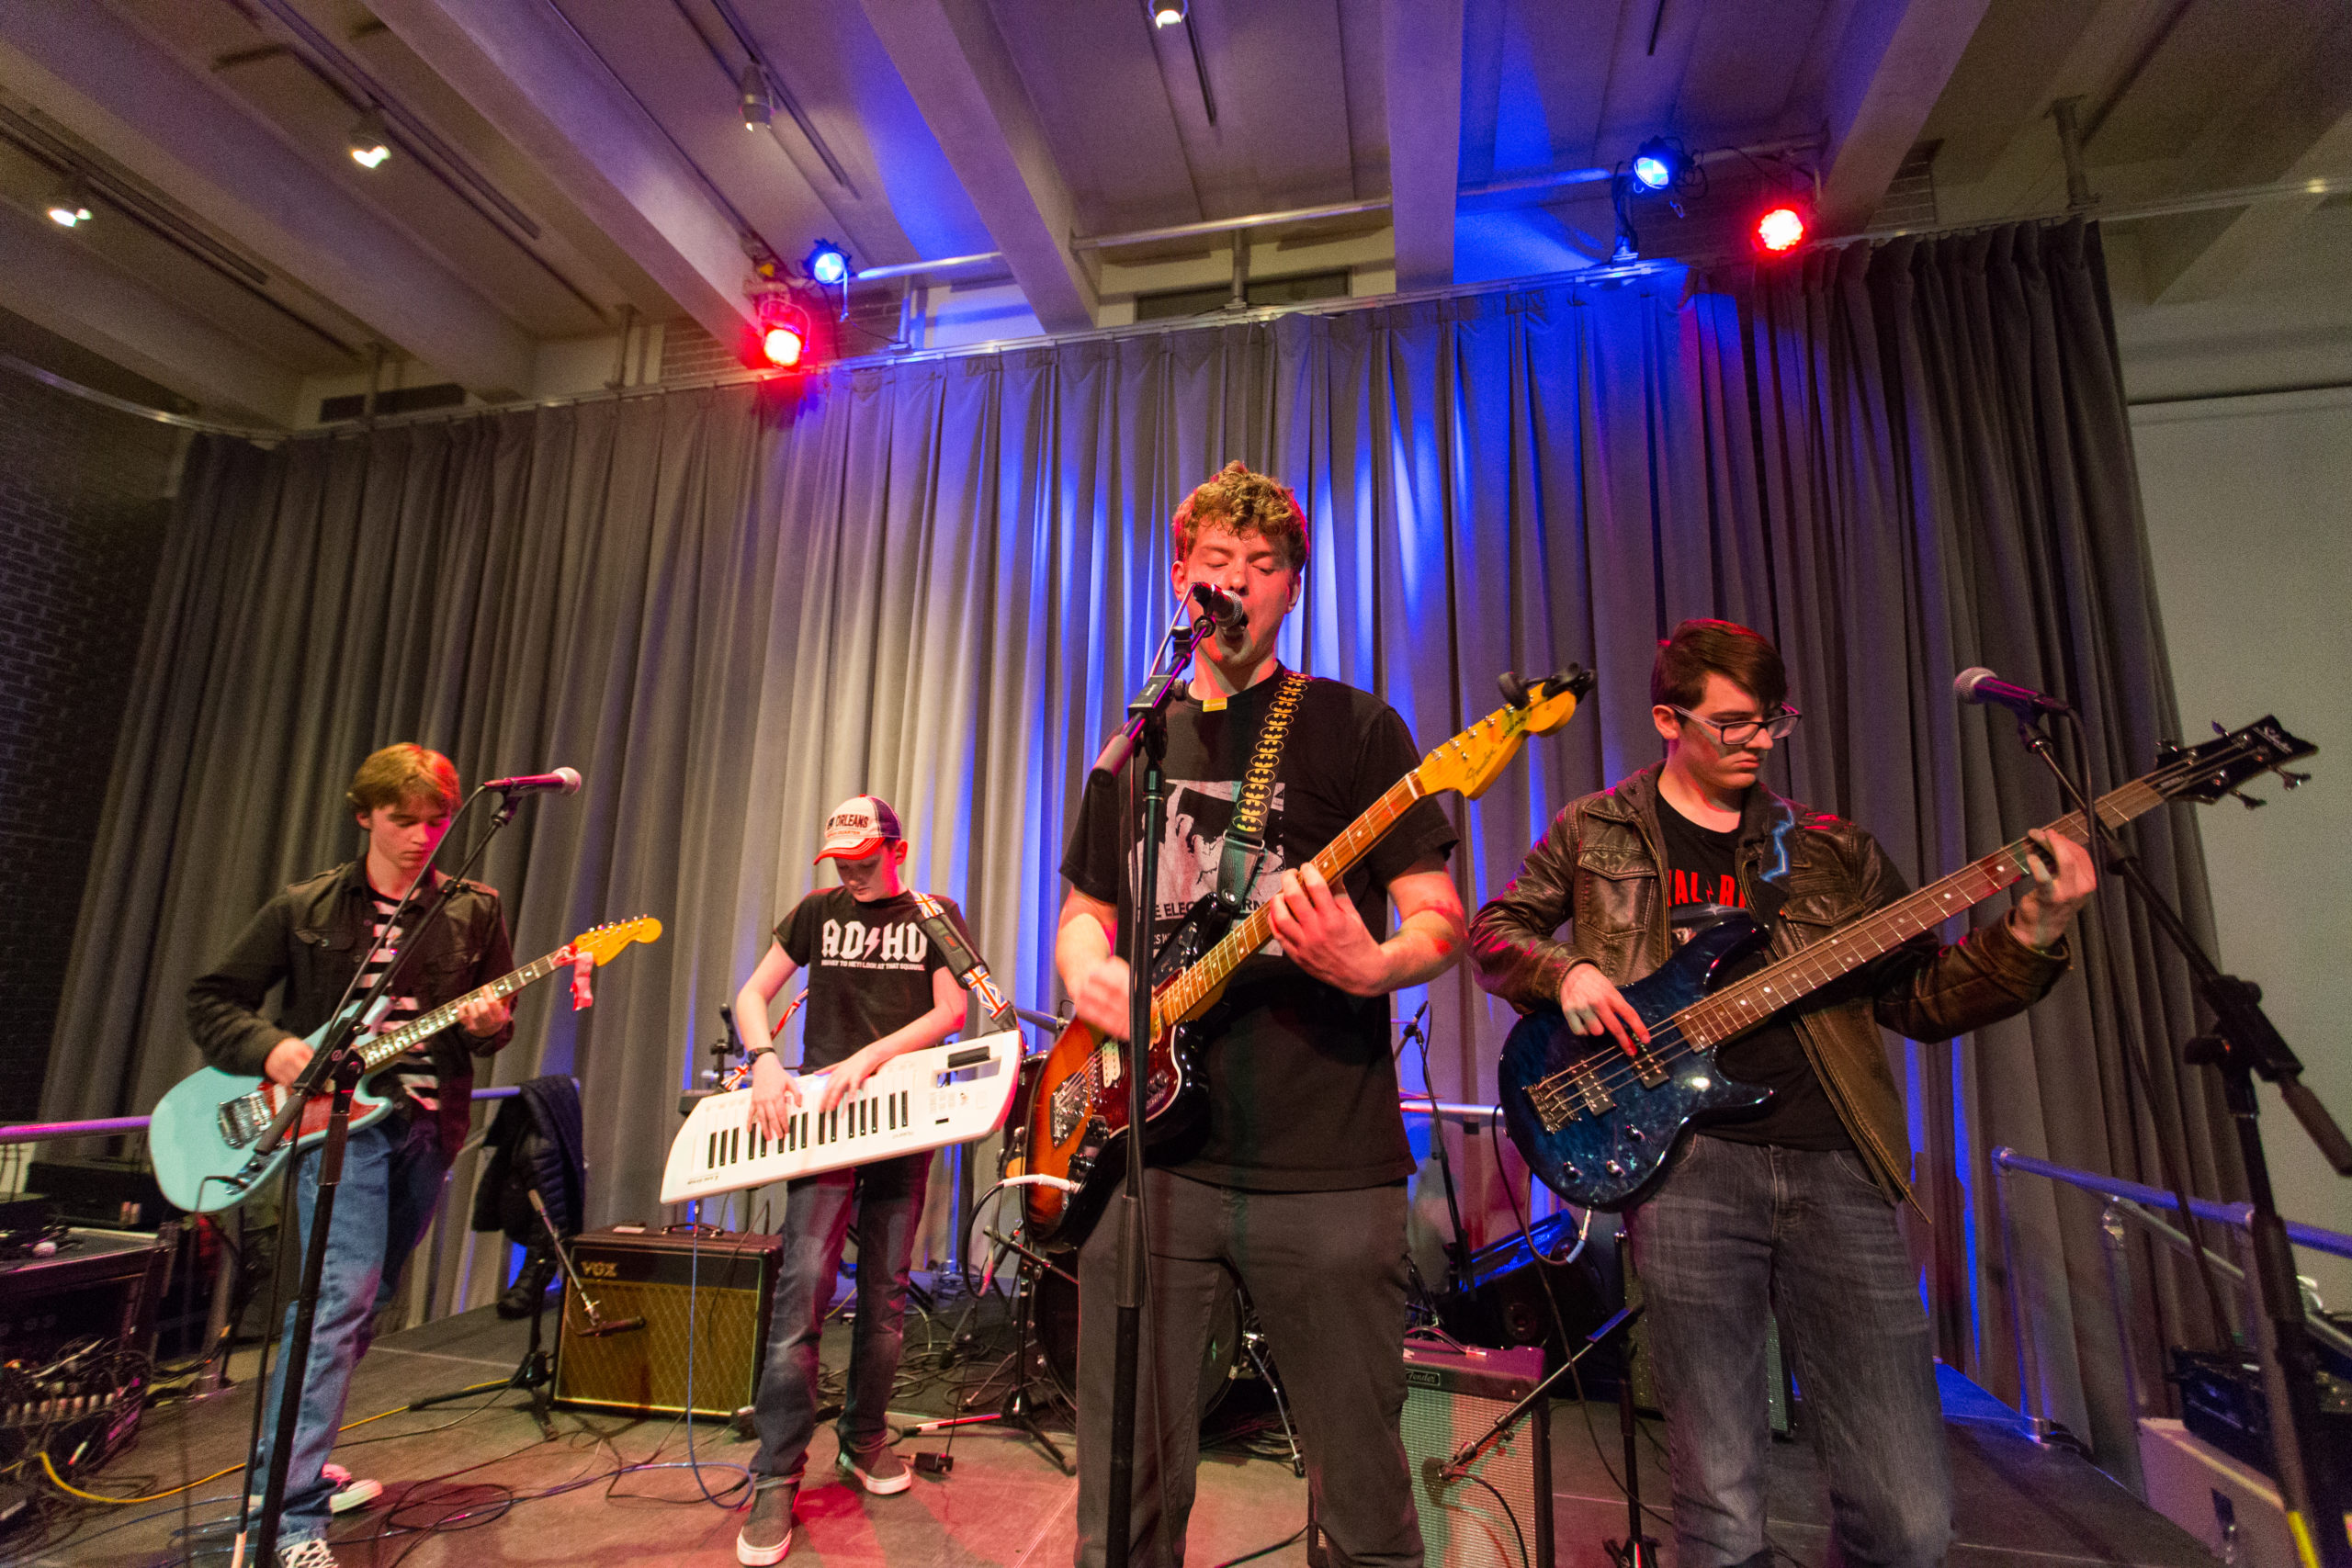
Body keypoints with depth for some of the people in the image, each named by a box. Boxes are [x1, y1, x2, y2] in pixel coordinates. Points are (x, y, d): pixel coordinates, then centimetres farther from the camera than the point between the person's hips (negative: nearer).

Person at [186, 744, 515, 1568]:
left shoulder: (475, 911, 6)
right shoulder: (304, 908, 2)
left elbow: (498, 1017, 11)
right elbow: (209, 999, 7)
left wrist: (490, 1024, -12)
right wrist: (268, 1047, -12)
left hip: (427, 1124, 3)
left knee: (361, 1302, 14)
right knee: (344, 1296, -15)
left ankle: (296, 1464, 33)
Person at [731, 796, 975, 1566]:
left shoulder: (936, 915, 5)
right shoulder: (818, 911, 8)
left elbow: (950, 1011, -5)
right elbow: (751, 995, 8)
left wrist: (867, 1058, -17)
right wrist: (766, 1063, -11)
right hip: (821, 1116, 0)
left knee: (885, 1291, 8)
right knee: (805, 1282, -10)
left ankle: (864, 1442, 26)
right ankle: (776, 1480, 1)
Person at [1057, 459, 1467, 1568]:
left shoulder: (1352, 727, 2)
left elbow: (1440, 917, -1)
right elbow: (1081, 915, 20)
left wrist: (1373, 967, -23)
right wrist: (1091, 974, -3)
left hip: (1326, 1162, -3)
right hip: (1151, 1153, 4)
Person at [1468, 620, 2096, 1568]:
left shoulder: (1830, 850, 17)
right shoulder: (1593, 831, 12)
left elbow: (1920, 997, 16)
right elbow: (1494, 930, 15)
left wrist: (2031, 937, 0)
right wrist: (1567, 972, -4)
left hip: (1834, 1165, 3)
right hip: (1684, 1152, -2)